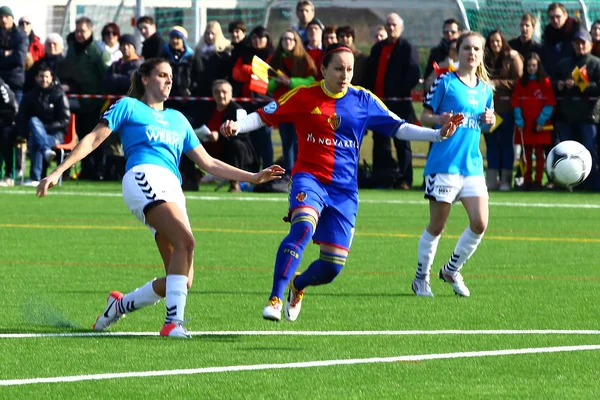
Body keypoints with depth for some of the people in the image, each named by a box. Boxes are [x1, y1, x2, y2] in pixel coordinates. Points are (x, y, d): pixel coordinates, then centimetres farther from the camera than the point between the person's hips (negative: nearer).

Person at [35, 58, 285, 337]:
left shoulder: (178, 120, 32)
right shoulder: (128, 106, 16)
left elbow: (208, 163, 31)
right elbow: (93, 139, 9)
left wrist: (254, 177, 24)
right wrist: (58, 171, -2)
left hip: (173, 190, 7)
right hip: (144, 178, -6)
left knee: (183, 281, -5)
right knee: (185, 240, -32)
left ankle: (120, 304, 17)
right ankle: (174, 321, -37)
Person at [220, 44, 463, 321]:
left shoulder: (364, 101, 5)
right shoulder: (303, 97, 0)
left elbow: (398, 128, 9)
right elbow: (264, 116, 4)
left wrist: (438, 134, -1)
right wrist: (236, 126, -14)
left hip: (344, 190, 3)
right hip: (309, 177, -3)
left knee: (333, 265, -1)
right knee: (304, 226, -35)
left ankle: (298, 285, 35)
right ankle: (275, 298, -32)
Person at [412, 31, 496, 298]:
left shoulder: (485, 89, 13)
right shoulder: (445, 82, -3)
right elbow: (424, 117, -1)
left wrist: (490, 121, 1)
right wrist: (440, 119, -21)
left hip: (472, 163, 5)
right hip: (444, 163, -5)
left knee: (480, 223, -5)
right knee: (437, 226, 0)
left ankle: (452, 270, 16)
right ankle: (421, 277, 18)